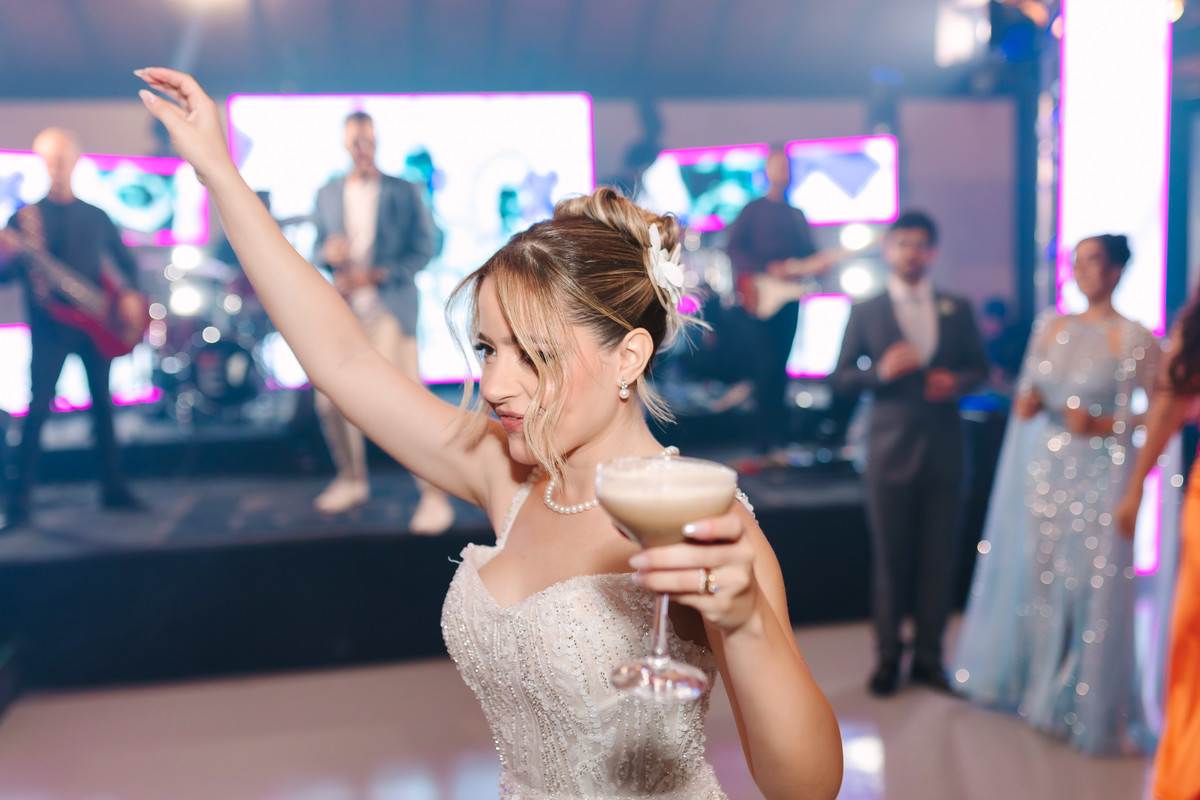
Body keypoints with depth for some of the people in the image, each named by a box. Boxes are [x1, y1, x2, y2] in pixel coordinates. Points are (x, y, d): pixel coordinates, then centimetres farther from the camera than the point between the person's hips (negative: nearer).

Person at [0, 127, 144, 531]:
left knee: (103, 404, 8)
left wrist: (129, 295, -2)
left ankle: (114, 487, 18)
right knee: (38, 407, -9)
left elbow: (125, 262, 16)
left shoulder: (96, 217, 10)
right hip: (49, 327, -3)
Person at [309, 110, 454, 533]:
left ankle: (434, 494, -3)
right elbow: (320, 247, 17)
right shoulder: (328, 194, 13)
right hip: (343, 308, 5)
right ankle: (352, 481, 28)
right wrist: (329, 252, -8)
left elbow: (422, 250, -3)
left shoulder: (404, 192, 1)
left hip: (389, 306, -4)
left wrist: (376, 274, -15)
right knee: (331, 400, 7)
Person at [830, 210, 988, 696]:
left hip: (944, 449, 2)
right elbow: (840, 379, 2)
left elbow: (979, 367, 14)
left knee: (939, 557, 6)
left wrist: (958, 381, -8)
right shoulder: (866, 311, 4)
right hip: (891, 449, -2)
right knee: (890, 557, 4)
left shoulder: (957, 309, 9)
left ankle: (928, 656, 21)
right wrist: (880, 372, -16)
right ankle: (887, 657, 19)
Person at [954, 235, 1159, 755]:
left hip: (1099, 474, -5)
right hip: (1045, 467, 5)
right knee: (1035, 573, 11)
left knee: (1093, 587, -2)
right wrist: (1025, 403, -5)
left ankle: (1088, 706, 15)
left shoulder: (1135, 339, -6)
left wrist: (1104, 425, -16)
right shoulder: (1051, 326, 9)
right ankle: (1033, 683, 28)